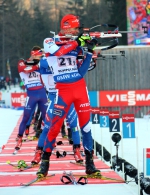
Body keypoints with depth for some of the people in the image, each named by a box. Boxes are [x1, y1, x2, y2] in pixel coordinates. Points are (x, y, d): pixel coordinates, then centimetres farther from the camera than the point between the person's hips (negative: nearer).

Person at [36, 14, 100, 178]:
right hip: (63, 90, -4)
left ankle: (89, 162, 9)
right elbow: (57, 51, -25)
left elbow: (81, 72, 4)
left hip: (80, 88, 4)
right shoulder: (50, 42, 0)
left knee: (86, 124, 2)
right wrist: (78, 42, -22)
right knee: (55, 125, -8)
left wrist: (89, 52, -3)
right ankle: (45, 161, 2)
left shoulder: (76, 46, 10)